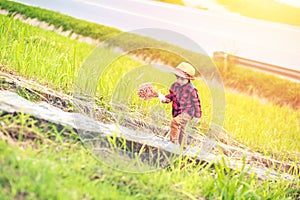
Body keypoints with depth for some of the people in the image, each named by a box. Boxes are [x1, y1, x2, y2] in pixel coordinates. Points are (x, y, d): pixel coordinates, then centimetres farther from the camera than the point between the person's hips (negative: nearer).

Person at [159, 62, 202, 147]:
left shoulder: (191, 89, -16)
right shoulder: (175, 86, 1)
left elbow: (196, 103, -8)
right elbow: (171, 96, 16)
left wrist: (197, 116, -3)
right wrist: (165, 99, -6)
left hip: (187, 113, -7)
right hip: (176, 112, 7)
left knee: (175, 122, -31)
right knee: (180, 131, 20)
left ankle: (173, 142, -25)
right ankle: (182, 146, 39)